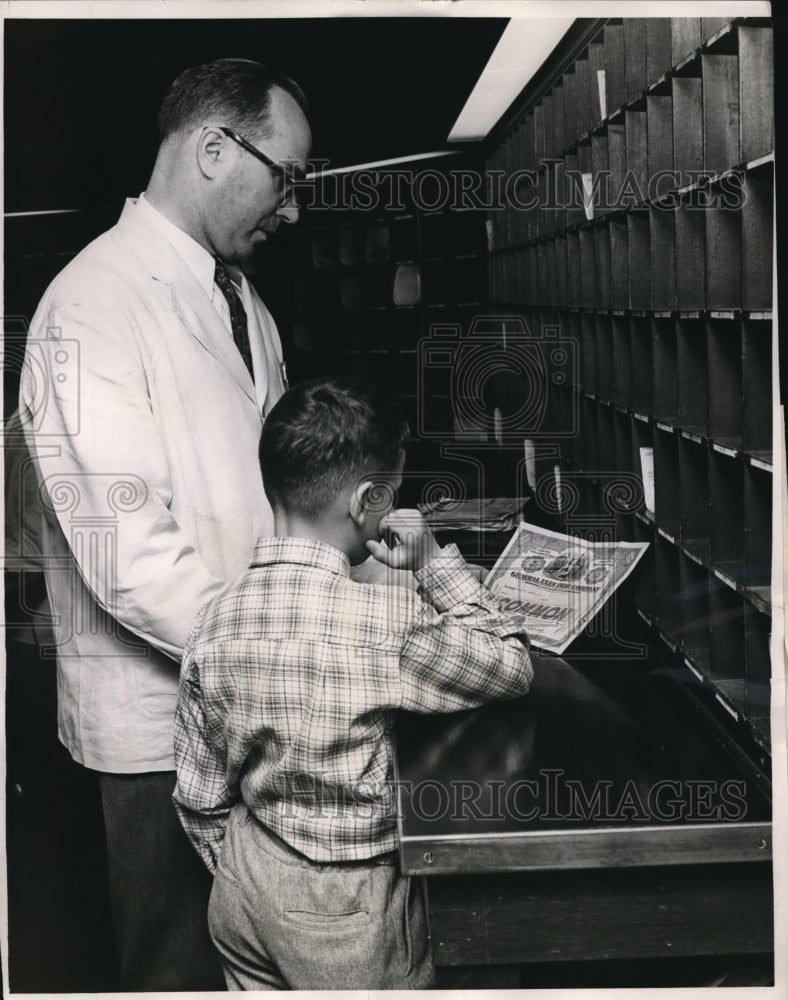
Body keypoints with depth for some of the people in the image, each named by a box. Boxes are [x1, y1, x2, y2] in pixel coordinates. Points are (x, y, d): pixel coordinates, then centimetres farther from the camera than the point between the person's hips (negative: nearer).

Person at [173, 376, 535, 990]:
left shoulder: (213, 625, -9)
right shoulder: (388, 623, -25)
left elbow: (200, 801, 0)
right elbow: (512, 667, -11)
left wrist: (247, 885, 16)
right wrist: (437, 561, -7)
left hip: (241, 899, 5)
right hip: (350, 908, -5)